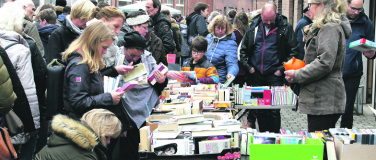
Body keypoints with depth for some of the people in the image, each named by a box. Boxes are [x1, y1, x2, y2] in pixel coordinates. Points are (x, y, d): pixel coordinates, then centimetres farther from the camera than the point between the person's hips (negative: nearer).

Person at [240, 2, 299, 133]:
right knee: (259, 108, 10)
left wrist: (282, 69, -9)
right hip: (256, 74, 3)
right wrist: (248, 67, 1)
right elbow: (243, 50, 12)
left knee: (274, 110, -3)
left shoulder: (285, 27, -4)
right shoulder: (253, 27, 5)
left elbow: (294, 51, -3)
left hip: (274, 75, -3)